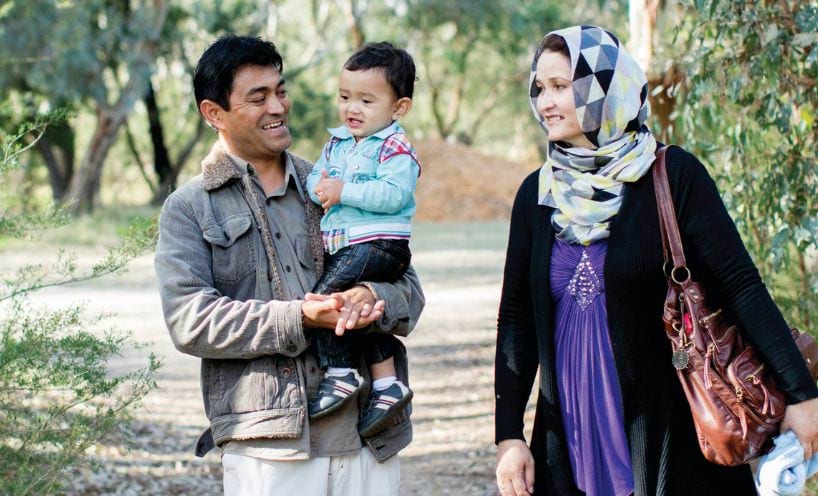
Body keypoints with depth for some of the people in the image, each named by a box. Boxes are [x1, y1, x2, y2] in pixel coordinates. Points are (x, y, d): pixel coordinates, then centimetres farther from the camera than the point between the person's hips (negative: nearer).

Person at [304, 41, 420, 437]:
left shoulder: (396, 149, -8)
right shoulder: (337, 142, 17)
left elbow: (393, 194, -21)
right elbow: (315, 177, 13)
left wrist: (344, 192, -21)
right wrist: (319, 188, -12)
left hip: (378, 244, -8)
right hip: (342, 246, 8)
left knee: (327, 293, -20)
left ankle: (340, 374, -12)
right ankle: (387, 383, 16)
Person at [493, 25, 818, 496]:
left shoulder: (672, 175, -7)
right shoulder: (537, 193, 5)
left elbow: (740, 286, -10)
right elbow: (516, 318, 7)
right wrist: (508, 435, 2)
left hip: (671, 427, -3)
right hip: (571, 435, 4)